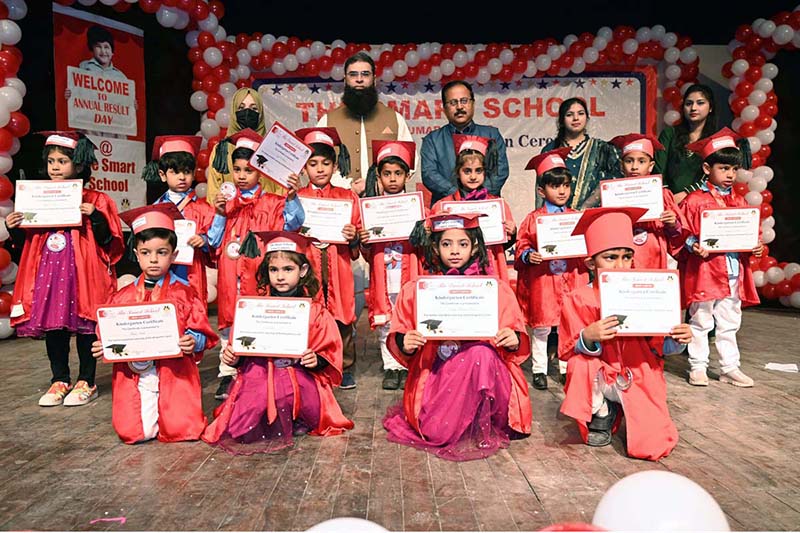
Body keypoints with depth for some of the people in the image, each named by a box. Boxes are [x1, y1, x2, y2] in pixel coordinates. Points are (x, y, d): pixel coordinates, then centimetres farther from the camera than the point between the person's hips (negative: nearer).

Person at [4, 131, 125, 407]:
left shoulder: (96, 200, -3)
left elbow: (108, 242, -8)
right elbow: (27, 242, 16)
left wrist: (95, 217, -21)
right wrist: (14, 228, -2)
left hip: (82, 273, -5)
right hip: (48, 274, 5)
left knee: (84, 325, 2)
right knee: (52, 325, 10)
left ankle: (86, 382, 16)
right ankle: (60, 381, 24)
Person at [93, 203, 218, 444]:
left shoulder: (185, 293, -2)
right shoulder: (123, 297, 7)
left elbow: (202, 333, -2)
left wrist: (194, 341, -22)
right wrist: (102, 347, -5)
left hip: (175, 373, -2)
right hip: (133, 376, 2)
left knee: (181, 429, -10)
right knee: (135, 433, -7)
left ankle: (169, 415, 26)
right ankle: (150, 414, 28)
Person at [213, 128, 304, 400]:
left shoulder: (272, 203, 2)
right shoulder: (226, 202, 12)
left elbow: (290, 225, -13)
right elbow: (215, 241, 10)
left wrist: (291, 198, -25)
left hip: (260, 275, -3)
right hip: (230, 276, 3)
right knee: (229, 322, 8)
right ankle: (227, 376, 18)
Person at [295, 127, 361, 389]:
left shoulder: (348, 197, 9)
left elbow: (360, 234, 11)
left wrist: (354, 238, -9)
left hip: (338, 267, 0)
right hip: (307, 266, 0)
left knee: (342, 317, 5)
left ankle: (346, 369, 19)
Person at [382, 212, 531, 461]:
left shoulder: (496, 288, 4)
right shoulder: (416, 290, 4)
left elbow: (516, 338, 7)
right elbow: (397, 338, 8)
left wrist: (514, 340, -17)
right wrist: (405, 344, -15)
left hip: (484, 368, 1)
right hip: (434, 373, 0)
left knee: (481, 352, -33)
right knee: (436, 432, -24)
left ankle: (481, 428, -10)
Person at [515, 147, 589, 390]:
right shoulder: (533, 219, 0)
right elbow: (522, 244, 1)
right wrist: (528, 255, -18)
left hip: (571, 280, 3)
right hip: (541, 280, -3)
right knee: (540, 327, 6)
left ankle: (567, 368, 25)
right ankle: (539, 370, 20)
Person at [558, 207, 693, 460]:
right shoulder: (578, 299, -10)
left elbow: (658, 345, 4)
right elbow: (566, 352, -9)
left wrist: (676, 341, -19)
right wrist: (587, 338, -30)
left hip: (639, 378, 1)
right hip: (602, 378, -1)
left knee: (652, 446, -16)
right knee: (580, 363, -34)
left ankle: (631, 411, 20)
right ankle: (602, 413, -2)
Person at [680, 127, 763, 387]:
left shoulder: (739, 202, 11)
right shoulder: (694, 200, -7)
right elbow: (684, 234, -8)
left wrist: (756, 247, -3)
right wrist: (693, 246, -25)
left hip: (733, 273, 6)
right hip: (704, 271, -5)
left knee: (729, 323, 14)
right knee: (700, 321, 5)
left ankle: (730, 368, 25)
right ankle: (698, 367, 17)